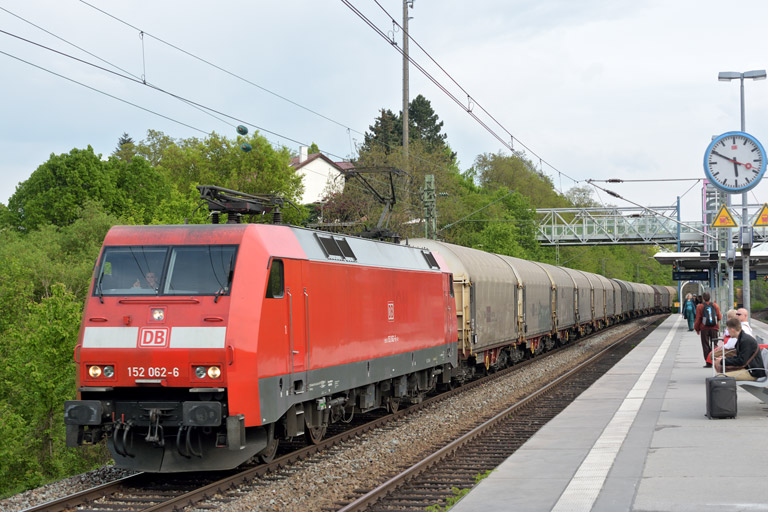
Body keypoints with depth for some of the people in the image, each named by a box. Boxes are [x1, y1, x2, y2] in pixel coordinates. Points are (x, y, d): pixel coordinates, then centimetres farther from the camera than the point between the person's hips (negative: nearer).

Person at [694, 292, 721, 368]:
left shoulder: (699, 307, -6)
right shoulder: (715, 306, 2)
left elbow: (698, 319, -4)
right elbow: (719, 317, 5)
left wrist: (697, 329, 8)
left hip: (704, 328, -2)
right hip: (714, 328, 2)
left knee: (706, 346, 2)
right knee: (714, 345, 10)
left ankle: (708, 363, -3)